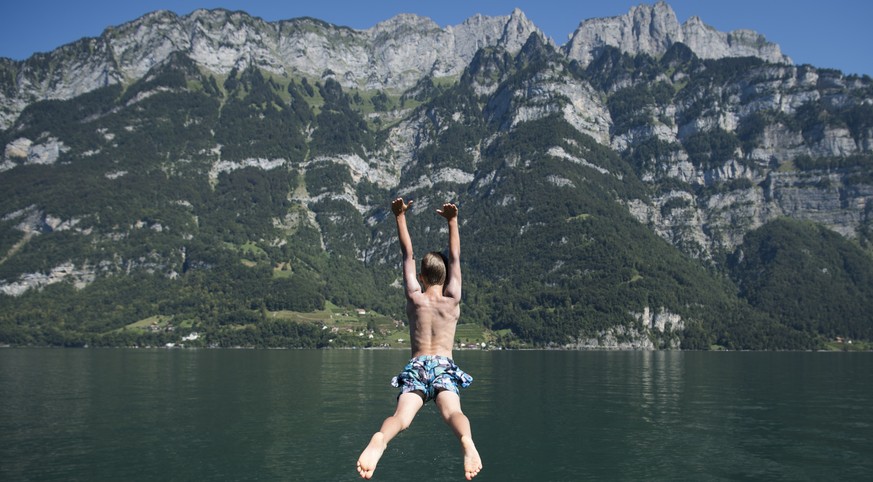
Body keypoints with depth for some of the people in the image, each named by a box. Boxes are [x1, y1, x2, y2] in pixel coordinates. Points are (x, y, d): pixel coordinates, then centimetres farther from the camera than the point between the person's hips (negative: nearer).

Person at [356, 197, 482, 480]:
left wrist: (400, 217, 25)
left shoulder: (414, 298, 14)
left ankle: (379, 439, -55)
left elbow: (407, 255, 19)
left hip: (415, 368, 0)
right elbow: (455, 258, 20)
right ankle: (466, 440, -58)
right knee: (452, 412, -26)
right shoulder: (452, 299, 13)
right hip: (444, 367, 0)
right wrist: (452, 221, 20)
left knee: (402, 416, -23)